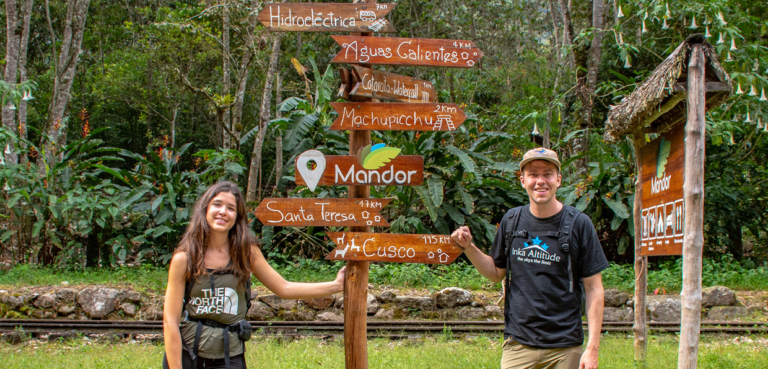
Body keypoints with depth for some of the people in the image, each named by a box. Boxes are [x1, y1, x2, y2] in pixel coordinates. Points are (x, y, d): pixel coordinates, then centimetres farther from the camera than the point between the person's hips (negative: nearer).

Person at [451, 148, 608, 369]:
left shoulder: (578, 224, -2)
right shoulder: (511, 221, 7)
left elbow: (594, 288, -2)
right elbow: (497, 273, 18)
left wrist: (592, 347, -8)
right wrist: (469, 247, 1)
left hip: (565, 347, -2)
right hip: (519, 344, 2)